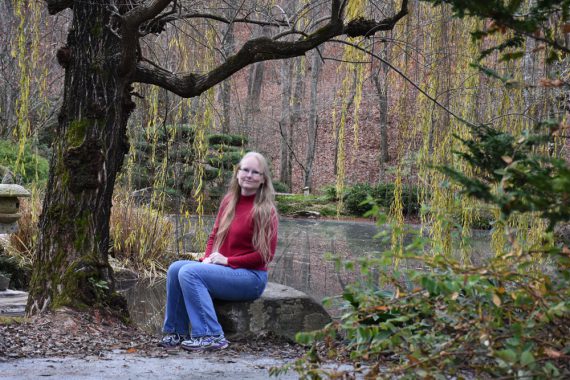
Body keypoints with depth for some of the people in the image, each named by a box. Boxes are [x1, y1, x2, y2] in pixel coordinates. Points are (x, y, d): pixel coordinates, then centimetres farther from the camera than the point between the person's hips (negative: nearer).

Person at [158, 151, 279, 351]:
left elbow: (265, 254, -12)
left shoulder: (264, 210, -10)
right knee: (175, 269, -11)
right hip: (222, 266, 7)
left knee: (189, 272, -25)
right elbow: (215, 235, 18)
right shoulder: (229, 200, 11)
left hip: (251, 276, -7)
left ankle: (211, 335, -24)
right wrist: (208, 258, -3)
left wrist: (226, 260, -14)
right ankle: (177, 333, -4)